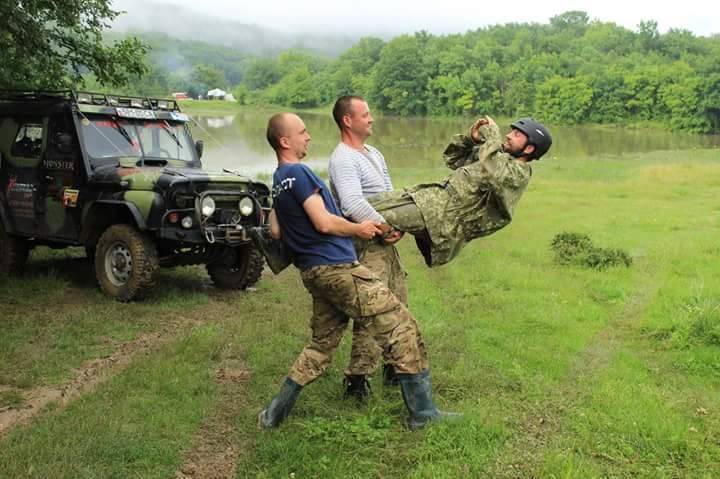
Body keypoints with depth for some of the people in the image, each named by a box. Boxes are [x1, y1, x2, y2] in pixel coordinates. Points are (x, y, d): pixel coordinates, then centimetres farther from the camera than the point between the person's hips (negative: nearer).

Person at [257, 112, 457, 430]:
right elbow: (324, 222, -18)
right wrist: (359, 229, -4)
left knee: (321, 344, 19)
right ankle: (423, 413, 1)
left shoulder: (277, 181, 16)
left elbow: (276, 231, 21)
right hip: (336, 266, -10)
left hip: (313, 272, 10)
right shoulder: (298, 173, -13)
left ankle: (275, 413, 20)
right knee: (400, 326, -4)